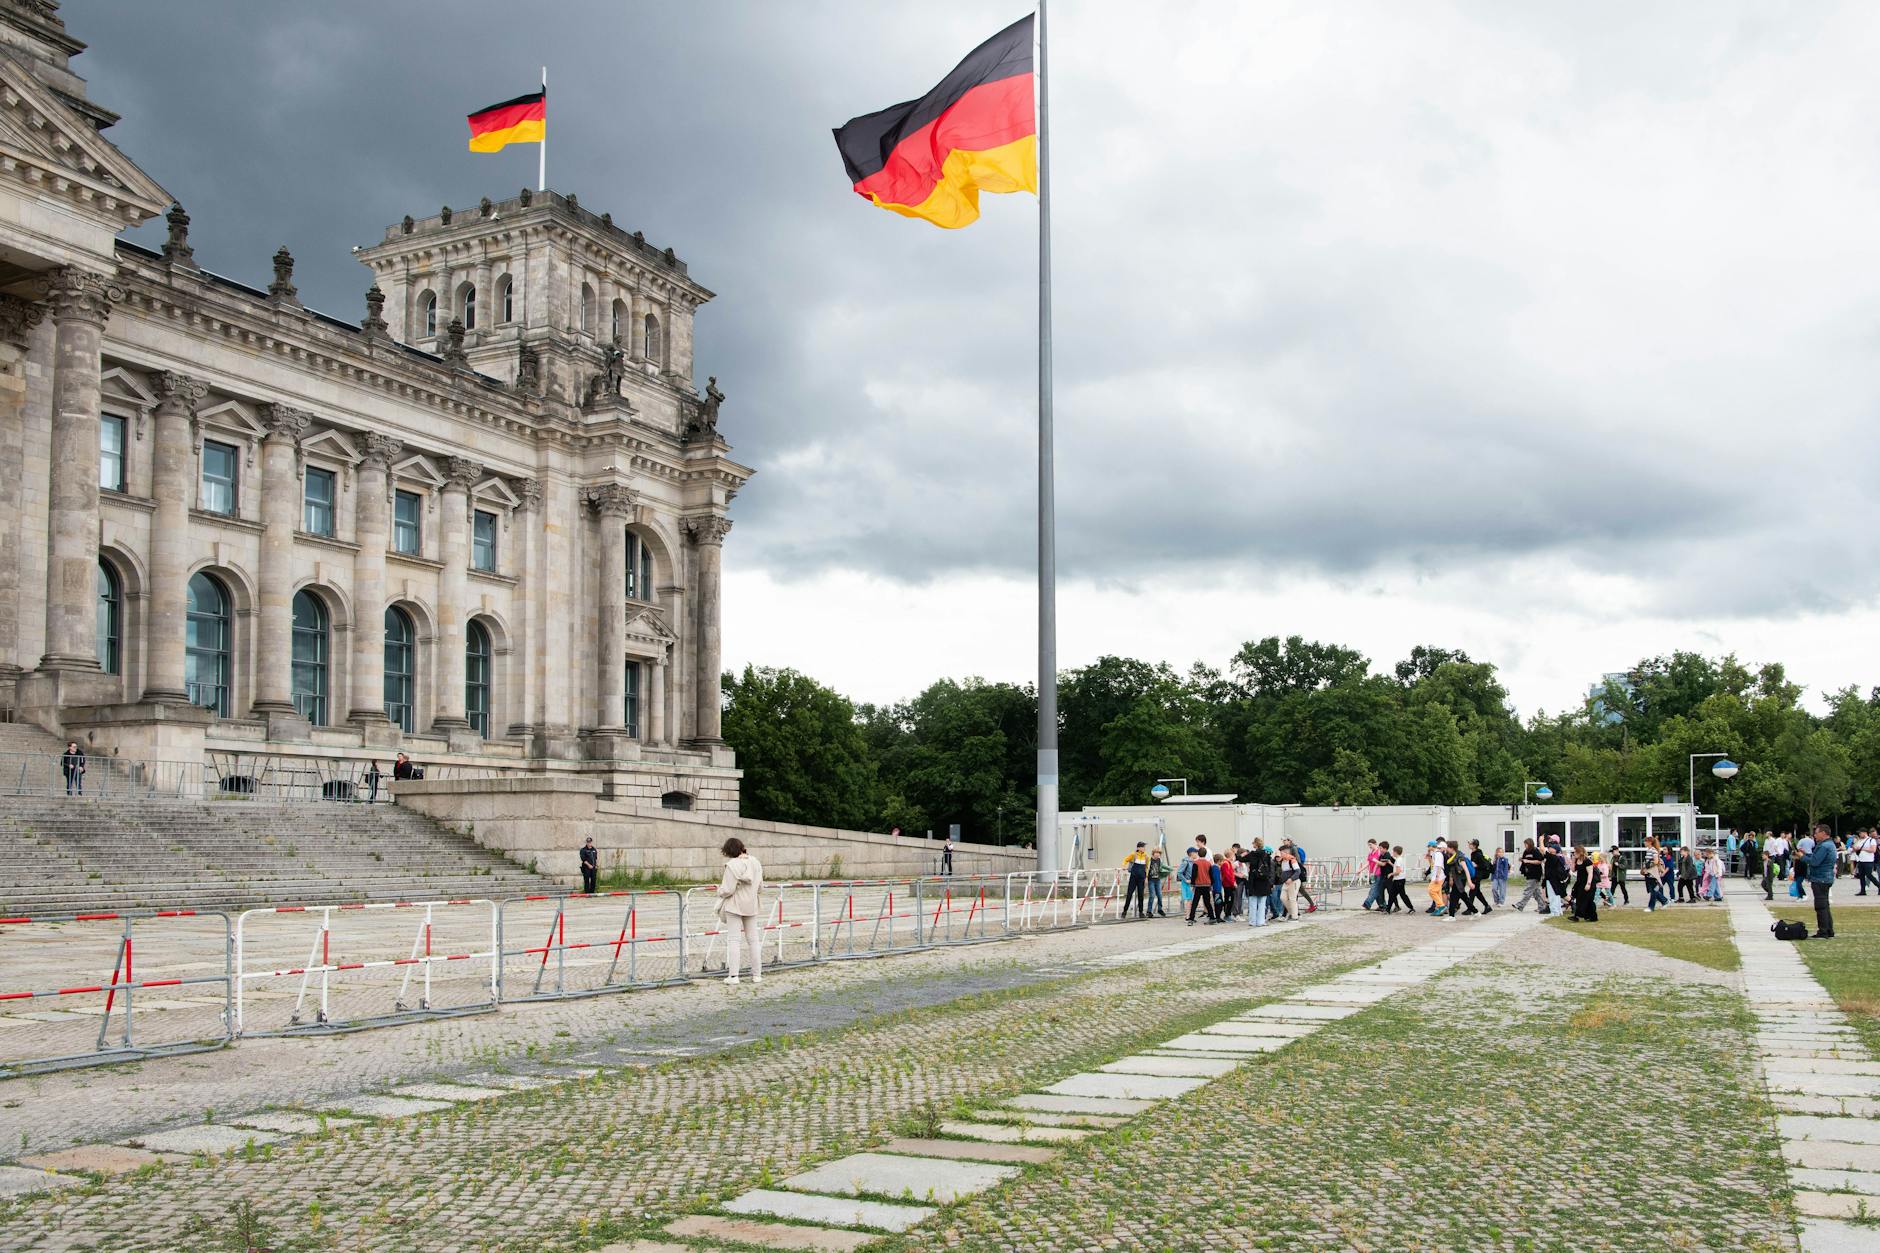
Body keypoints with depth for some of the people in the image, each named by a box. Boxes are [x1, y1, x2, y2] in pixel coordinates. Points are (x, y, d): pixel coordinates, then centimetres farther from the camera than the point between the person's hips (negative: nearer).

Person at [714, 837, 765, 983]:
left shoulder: (732, 865, -17)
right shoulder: (755, 863, 3)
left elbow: (728, 890, -18)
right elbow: (760, 889, 8)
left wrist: (720, 890, 3)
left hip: (734, 906, -6)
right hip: (751, 906, 6)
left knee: (732, 940, 0)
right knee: (754, 939, 11)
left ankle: (733, 975, -3)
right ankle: (757, 974, 14)